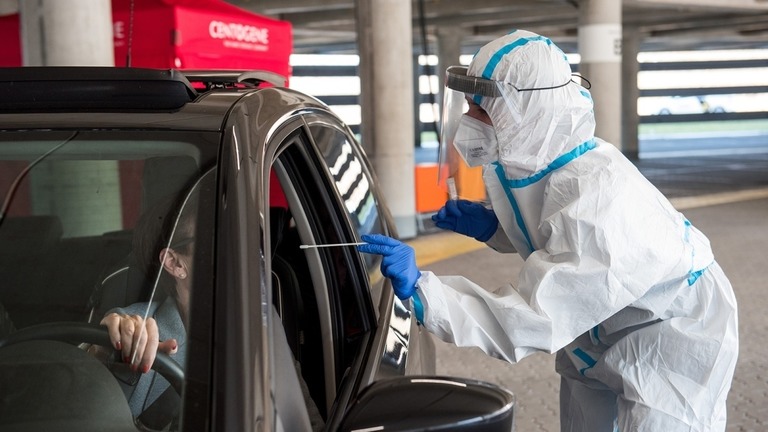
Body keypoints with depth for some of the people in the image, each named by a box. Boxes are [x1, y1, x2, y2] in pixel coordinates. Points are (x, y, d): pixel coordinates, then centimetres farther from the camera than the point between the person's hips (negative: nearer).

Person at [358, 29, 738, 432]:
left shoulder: (595, 203, -38)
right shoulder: (534, 161, -12)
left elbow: (530, 323, -38)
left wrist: (419, 288, -44)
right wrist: (493, 226, -9)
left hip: (674, 336, -8)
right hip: (599, 333, 8)